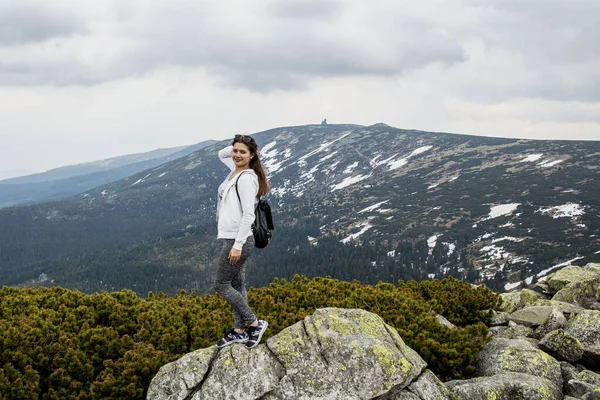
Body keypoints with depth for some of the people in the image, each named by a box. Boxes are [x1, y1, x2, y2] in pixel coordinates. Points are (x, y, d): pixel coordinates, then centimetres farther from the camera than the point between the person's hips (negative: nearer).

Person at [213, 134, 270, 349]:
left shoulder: (246, 178, -17)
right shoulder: (236, 171, 9)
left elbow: (248, 214, -21)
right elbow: (222, 154, 30)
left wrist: (238, 245, -22)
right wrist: (235, 146, 10)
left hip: (238, 240, -10)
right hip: (232, 239, 10)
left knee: (221, 285, -2)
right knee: (236, 284, 13)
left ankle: (254, 323, 4)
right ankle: (239, 331, 21)